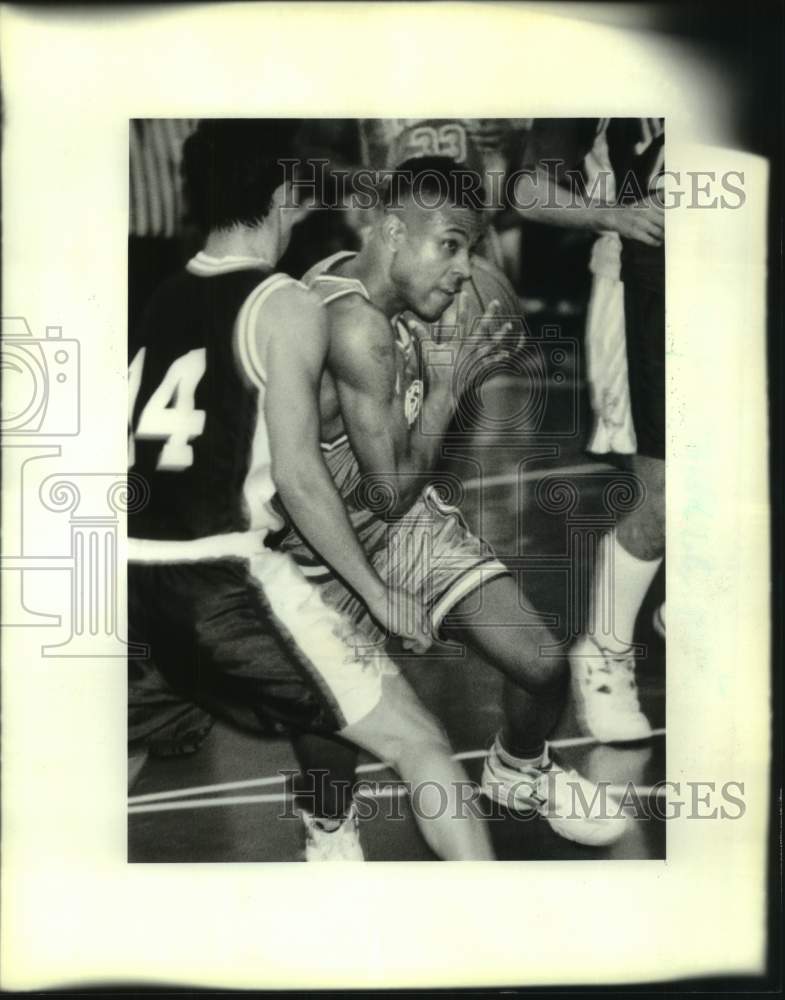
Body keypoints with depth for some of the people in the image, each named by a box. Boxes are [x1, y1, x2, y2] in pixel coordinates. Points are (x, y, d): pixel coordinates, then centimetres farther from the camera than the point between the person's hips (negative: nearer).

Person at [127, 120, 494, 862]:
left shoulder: (154, 296, 14)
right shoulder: (286, 306, -5)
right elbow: (297, 476, -11)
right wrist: (377, 593, -1)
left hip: (135, 575, 7)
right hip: (219, 583, -7)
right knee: (420, 747, 1)